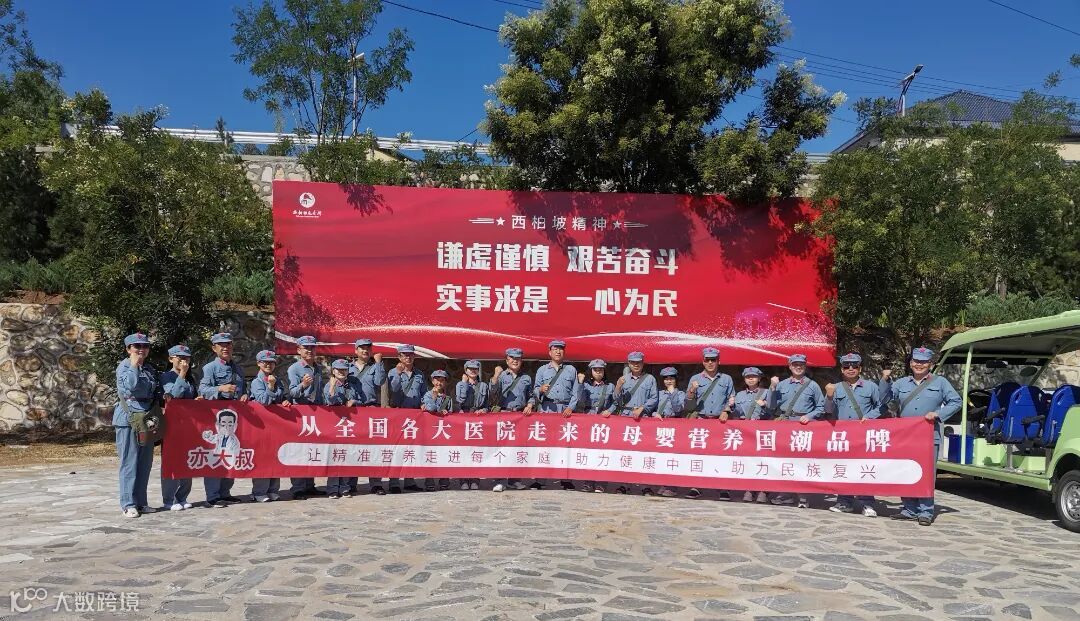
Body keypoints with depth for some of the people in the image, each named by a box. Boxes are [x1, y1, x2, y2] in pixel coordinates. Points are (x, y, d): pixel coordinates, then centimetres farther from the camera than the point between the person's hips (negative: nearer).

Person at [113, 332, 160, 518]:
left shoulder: (150, 369, 15)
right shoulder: (124, 367, -5)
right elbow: (131, 385, -23)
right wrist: (134, 365, -15)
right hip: (129, 418, -7)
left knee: (145, 462, 9)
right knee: (129, 461, -4)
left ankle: (140, 501, 17)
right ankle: (128, 504, 2)